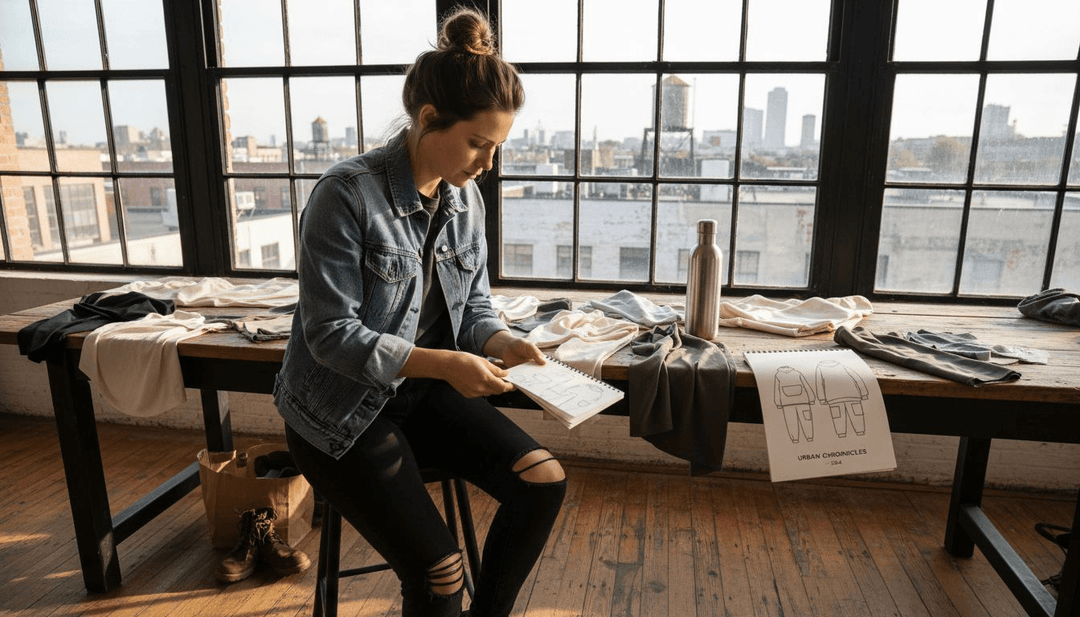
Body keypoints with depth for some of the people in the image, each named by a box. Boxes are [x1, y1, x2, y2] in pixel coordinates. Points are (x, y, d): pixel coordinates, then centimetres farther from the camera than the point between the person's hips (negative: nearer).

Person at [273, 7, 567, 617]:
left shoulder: (466, 198, 1)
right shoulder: (348, 193, -19)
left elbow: (474, 307, 8)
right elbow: (331, 335, -20)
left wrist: (503, 343, -13)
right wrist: (444, 364, -27)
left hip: (422, 391, 6)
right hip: (343, 408, -6)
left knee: (545, 481, -8)